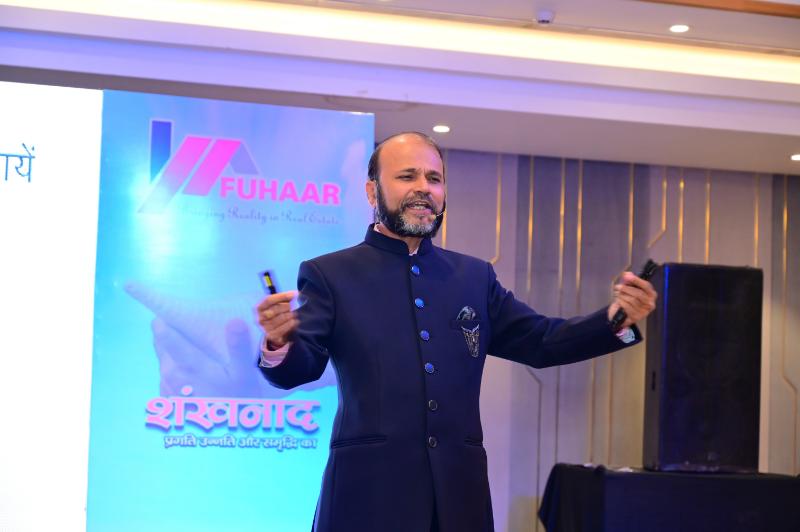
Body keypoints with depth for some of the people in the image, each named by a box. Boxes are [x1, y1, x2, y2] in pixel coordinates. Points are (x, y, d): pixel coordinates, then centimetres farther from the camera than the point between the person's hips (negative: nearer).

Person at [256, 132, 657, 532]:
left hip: (459, 493, 4)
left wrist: (616, 319, -3)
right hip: (369, 493, -4)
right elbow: (297, 369, -6)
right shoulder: (328, 274, 2)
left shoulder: (474, 276, 14)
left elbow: (539, 342, 13)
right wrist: (278, 343, -30)